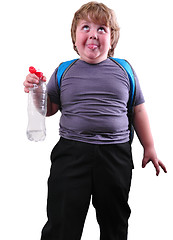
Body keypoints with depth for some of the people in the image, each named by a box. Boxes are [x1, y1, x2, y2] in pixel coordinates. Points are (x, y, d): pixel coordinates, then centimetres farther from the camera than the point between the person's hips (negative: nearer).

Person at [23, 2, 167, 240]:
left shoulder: (123, 70, 6)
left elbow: (138, 110, 11)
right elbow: (49, 108, 11)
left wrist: (149, 147, 12)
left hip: (115, 156, 1)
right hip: (70, 153, 0)